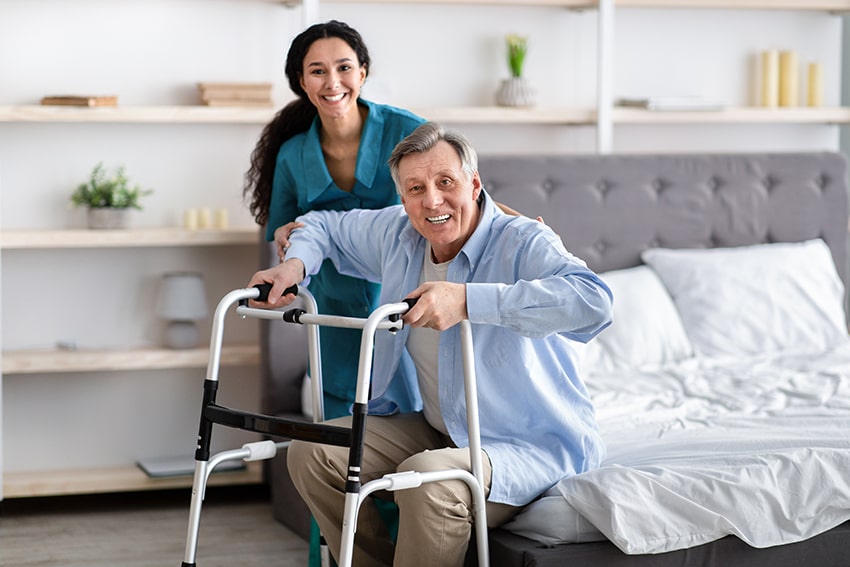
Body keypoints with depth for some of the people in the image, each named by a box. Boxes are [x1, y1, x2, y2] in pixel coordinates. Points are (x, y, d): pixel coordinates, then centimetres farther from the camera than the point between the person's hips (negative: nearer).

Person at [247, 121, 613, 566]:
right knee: (312, 453, -6)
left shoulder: (523, 244, -21)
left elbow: (593, 302, -41)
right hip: (436, 428, 7)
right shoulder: (396, 235, 1)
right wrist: (295, 266, -4)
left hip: (533, 445, -7)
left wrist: (468, 299, -44)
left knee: (426, 479, -35)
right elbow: (325, 225, 21)